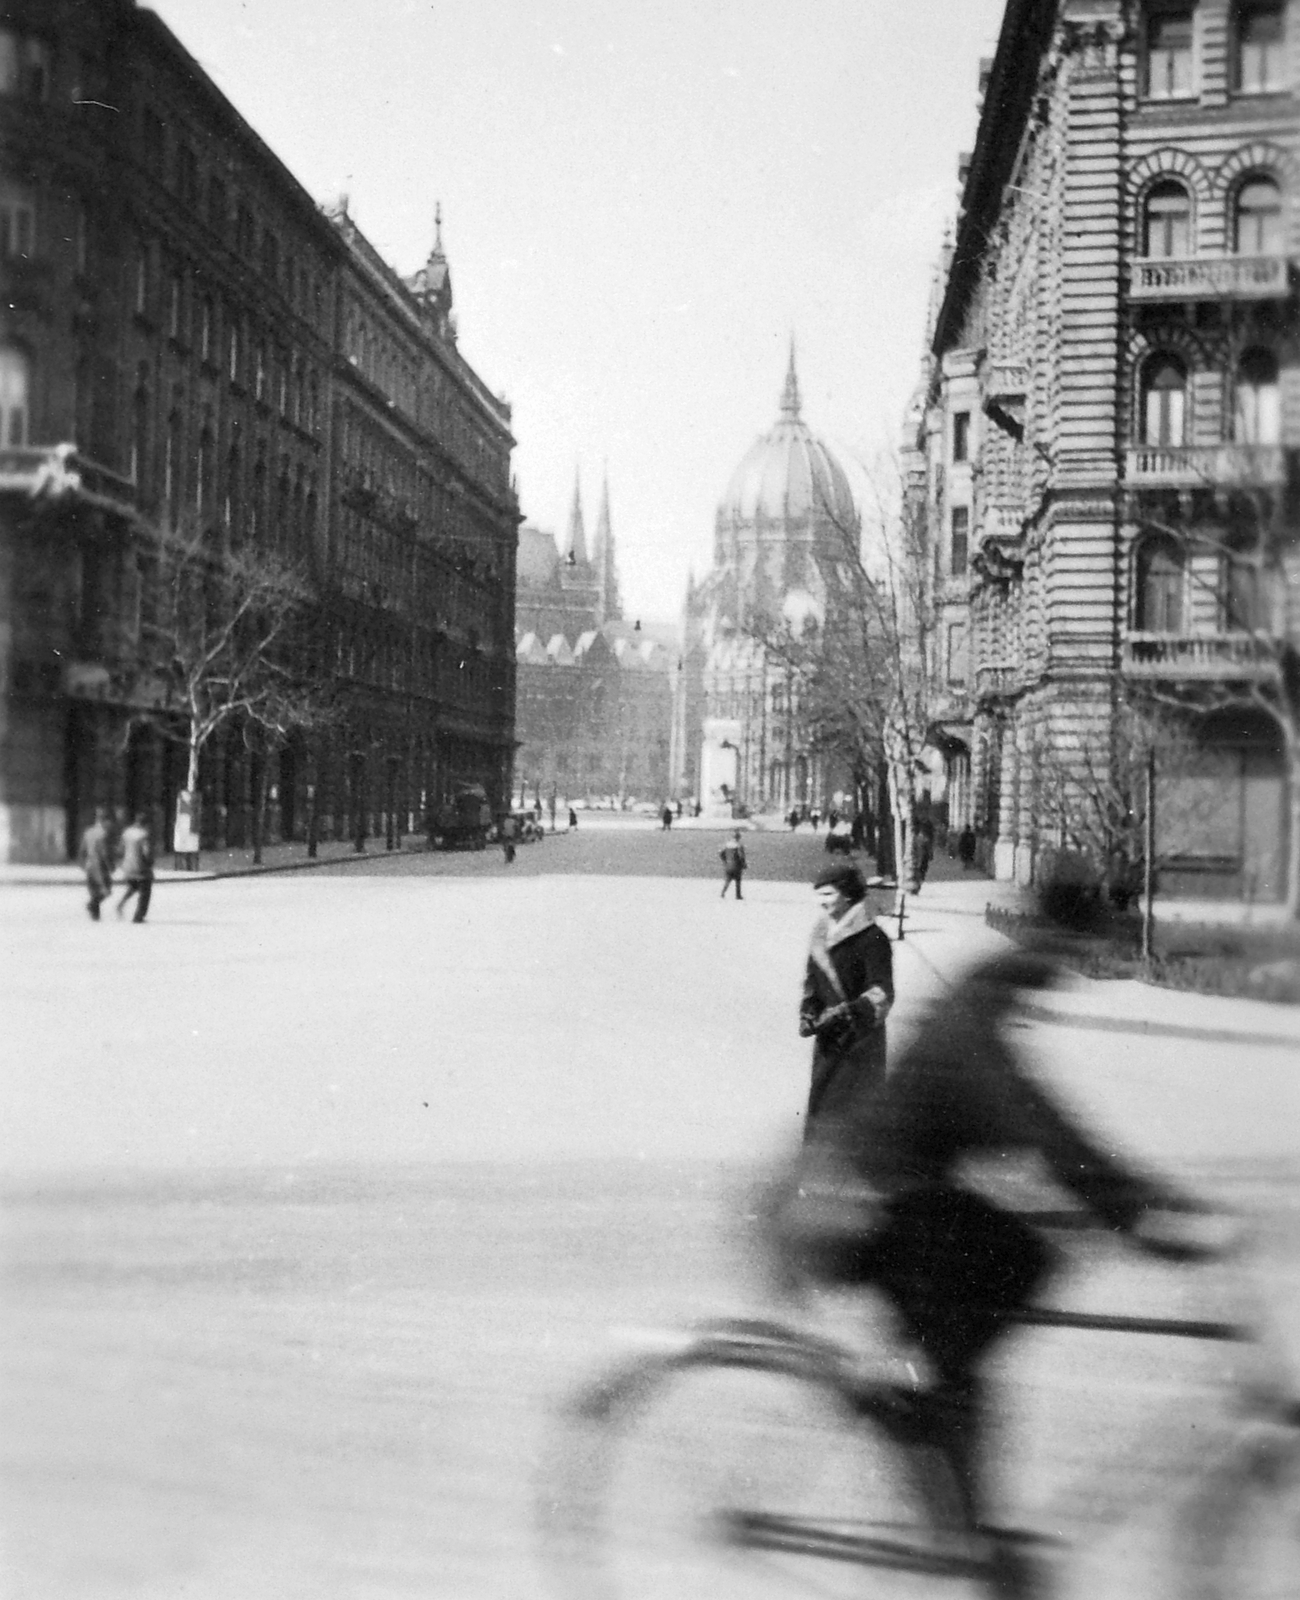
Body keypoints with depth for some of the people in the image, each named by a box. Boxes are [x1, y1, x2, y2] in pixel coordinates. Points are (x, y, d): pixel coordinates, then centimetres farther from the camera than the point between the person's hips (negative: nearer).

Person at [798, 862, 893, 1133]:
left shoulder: (872, 938, -13)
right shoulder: (821, 933, 8)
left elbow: (882, 994, -17)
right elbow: (811, 980, 15)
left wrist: (846, 1014, -29)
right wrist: (808, 1012, -3)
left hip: (859, 1041, -7)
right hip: (827, 1038, 7)